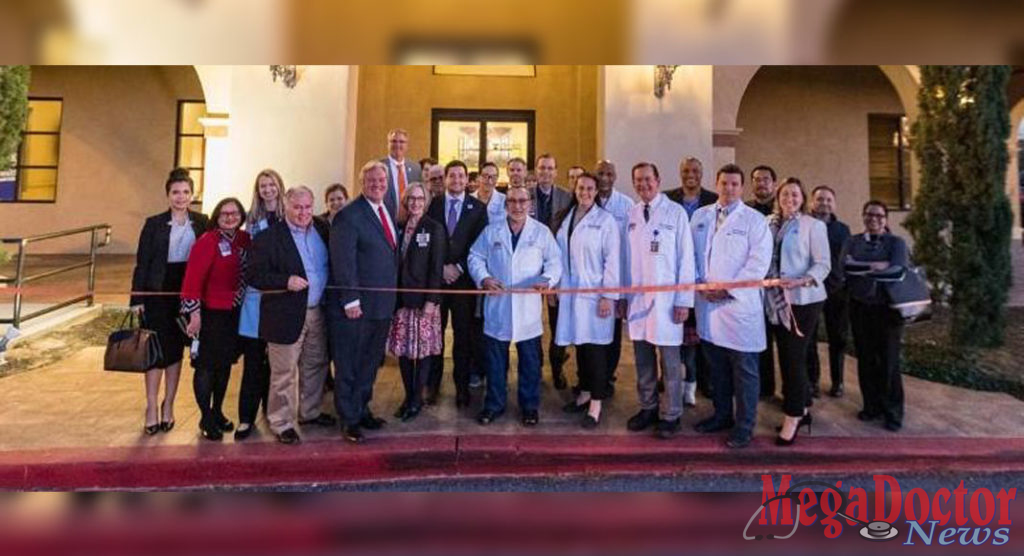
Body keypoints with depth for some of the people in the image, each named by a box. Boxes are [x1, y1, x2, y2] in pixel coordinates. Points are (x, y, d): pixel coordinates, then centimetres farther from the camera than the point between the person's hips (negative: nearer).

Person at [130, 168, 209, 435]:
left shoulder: (201, 223, 3)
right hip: (158, 293, -2)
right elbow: (142, 263, -2)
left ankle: (168, 406, 22)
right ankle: (152, 408, 12)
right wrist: (136, 299, -6)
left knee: (175, 349, 10)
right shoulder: (154, 224, -2)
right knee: (157, 349, 1)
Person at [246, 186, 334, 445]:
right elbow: (253, 276, -12)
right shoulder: (268, 237, -10)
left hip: (318, 312, 6)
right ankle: (281, 424, 20)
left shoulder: (322, 229, 5)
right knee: (284, 373, 5)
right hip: (286, 315, -5)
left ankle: (310, 412, 36)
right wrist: (286, 281, -25)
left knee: (316, 366, 18)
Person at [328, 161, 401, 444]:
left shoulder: (387, 213, 12)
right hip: (355, 307, -7)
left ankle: (362, 410, 35)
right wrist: (350, 301, -19)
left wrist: (391, 297, 11)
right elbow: (343, 261, -17)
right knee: (349, 366, 8)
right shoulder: (349, 215, -12)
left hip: (382, 305, 8)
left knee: (370, 364, 19)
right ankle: (349, 419, 22)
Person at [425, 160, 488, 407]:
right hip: (435, 276, 1)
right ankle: (432, 384, 17)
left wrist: (458, 268, -7)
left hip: (464, 278, 0)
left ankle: (462, 385, 15)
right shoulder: (433, 204, 7)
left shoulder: (478, 207, 5)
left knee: (463, 334, 3)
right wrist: (440, 268, -7)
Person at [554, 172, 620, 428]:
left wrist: (608, 296, -12)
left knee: (595, 346, -1)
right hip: (571, 292, 5)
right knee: (579, 344, 13)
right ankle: (584, 394, 27)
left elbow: (612, 260, -8)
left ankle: (595, 405, 8)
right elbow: (561, 255, 11)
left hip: (595, 294, -5)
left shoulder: (605, 220, -6)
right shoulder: (567, 218, 9)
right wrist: (557, 286, 8)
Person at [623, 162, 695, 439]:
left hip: (666, 297, -3)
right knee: (643, 359, 12)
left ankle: (670, 415, 18)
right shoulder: (631, 214, 7)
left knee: (669, 361, 4)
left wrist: (684, 300, -8)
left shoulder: (676, 213, -3)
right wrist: (621, 295, 4)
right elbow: (625, 256, 7)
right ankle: (647, 408, 27)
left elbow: (686, 258, -5)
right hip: (636, 296, 3)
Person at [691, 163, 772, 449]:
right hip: (707, 302, 4)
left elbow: (758, 264, -9)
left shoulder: (754, 220, -1)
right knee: (715, 365, 14)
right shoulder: (700, 216, 11)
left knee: (744, 370, 4)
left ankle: (744, 425, 17)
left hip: (739, 303, -4)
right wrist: (699, 282, -4)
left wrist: (728, 290, -14)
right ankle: (722, 414, 29)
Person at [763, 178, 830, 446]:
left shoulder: (813, 225, -1)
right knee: (785, 357, 9)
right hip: (776, 300, 4)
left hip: (803, 300, -4)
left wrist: (802, 281, -22)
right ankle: (801, 409, 25)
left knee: (794, 358, -5)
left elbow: (823, 263, -6)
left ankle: (792, 418, 6)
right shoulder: (769, 223, 8)